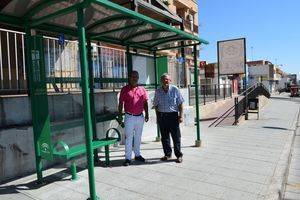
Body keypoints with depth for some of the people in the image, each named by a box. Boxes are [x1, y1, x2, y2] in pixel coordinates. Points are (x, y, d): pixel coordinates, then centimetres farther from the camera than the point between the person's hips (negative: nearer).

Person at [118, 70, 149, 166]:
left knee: (138, 137, 14)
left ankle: (137, 155, 28)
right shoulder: (125, 89, -2)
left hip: (140, 116, 3)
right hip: (129, 117, -3)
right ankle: (128, 158, 8)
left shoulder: (142, 89, 7)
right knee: (128, 138, 0)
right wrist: (120, 115, -4)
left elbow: (145, 103, 11)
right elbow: (121, 103, 0)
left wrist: (147, 114, 7)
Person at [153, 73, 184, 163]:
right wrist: (157, 117, 7)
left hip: (173, 115, -3)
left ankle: (179, 155, 11)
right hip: (162, 116, 3)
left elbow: (180, 104, 0)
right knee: (164, 136, 10)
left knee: (176, 136, 0)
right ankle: (167, 154, 24)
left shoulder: (175, 89, -2)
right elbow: (156, 105, 11)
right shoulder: (158, 91, 5)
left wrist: (180, 116, -5)